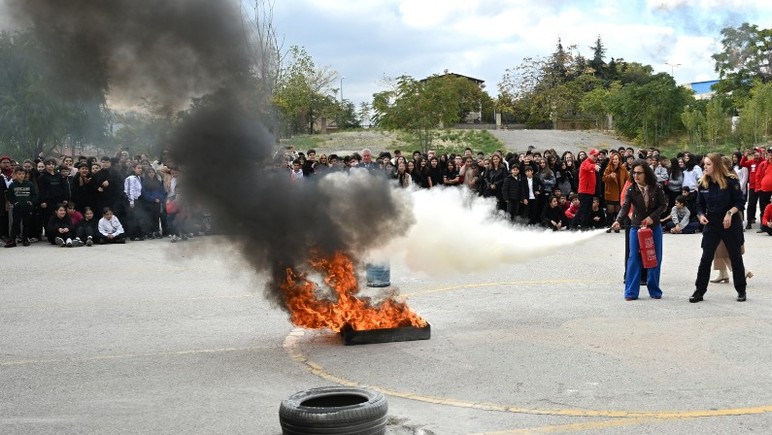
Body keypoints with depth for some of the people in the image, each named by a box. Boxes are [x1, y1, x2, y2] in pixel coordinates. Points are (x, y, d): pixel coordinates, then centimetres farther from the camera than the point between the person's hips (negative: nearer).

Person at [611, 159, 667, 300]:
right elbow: (625, 207, -20)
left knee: (655, 259, 6)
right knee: (634, 259, -4)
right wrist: (618, 220, -38)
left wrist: (652, 217, -16)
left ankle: (654, 290, 17)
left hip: (654, 227, 1)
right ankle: (631, 292, -1)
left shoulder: (656, 188, -8)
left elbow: (663, 204, -2)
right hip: (636, 227, -1)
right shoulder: (631, 190, -10)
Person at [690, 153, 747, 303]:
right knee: (706, 258, -1)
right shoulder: (703, 183, 0)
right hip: (711, 224, 3)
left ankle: (741, 291, 20)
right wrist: (701, 215, -11)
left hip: (730, 224, -3)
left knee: (735, 257, 8)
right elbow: (700, 204, 8)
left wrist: (730, 212, -23)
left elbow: (740, 202, -8)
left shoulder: (730, 181, -12)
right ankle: (699, 291, 4)